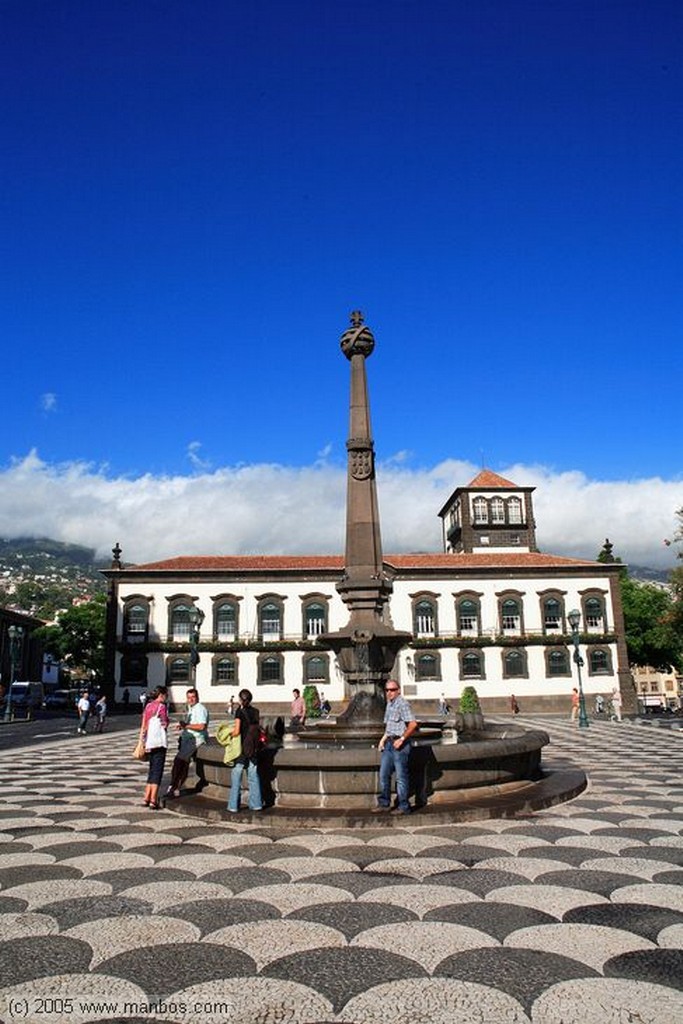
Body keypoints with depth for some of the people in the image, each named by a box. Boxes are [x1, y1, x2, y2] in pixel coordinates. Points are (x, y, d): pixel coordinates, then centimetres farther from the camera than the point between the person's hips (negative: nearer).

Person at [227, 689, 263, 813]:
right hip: (253, 748, 5)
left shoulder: (240, 711, -11)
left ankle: (233, 805, 7)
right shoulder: (255, 712, 4)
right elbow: (257, 729, 8)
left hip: (242, 747, -5)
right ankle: (256, 804, 15)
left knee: (236, 776, 4)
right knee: (253, 776, 12)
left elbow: (237, 731, -16)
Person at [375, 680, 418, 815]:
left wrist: (402, 739, -21)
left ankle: (404, 807, 6)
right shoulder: (389, 704, 15)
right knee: (383, 774, 12)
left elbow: (413, 724, -23)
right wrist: (383, 739, 17)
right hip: (389, 743, 9)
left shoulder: (402, 704, -14)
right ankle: (384, 803, 22)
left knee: (401, 776, -2)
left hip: (399, 744, -9)